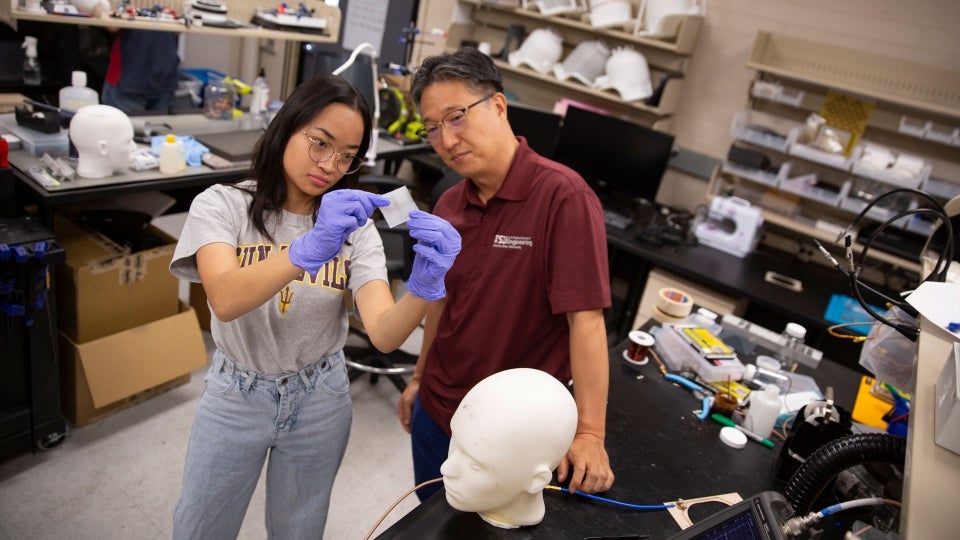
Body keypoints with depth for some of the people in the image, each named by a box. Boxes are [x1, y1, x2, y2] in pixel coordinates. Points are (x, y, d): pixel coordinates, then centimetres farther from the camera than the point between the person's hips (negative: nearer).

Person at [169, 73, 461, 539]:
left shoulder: (355, 226, -9)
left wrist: (424, 286, -43)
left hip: (319, 401, 1)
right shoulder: (222, 205, -13)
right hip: (235, 397, -1)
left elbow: (384, 334, -22)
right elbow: (225, 300, -33)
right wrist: (309, 249, -49)